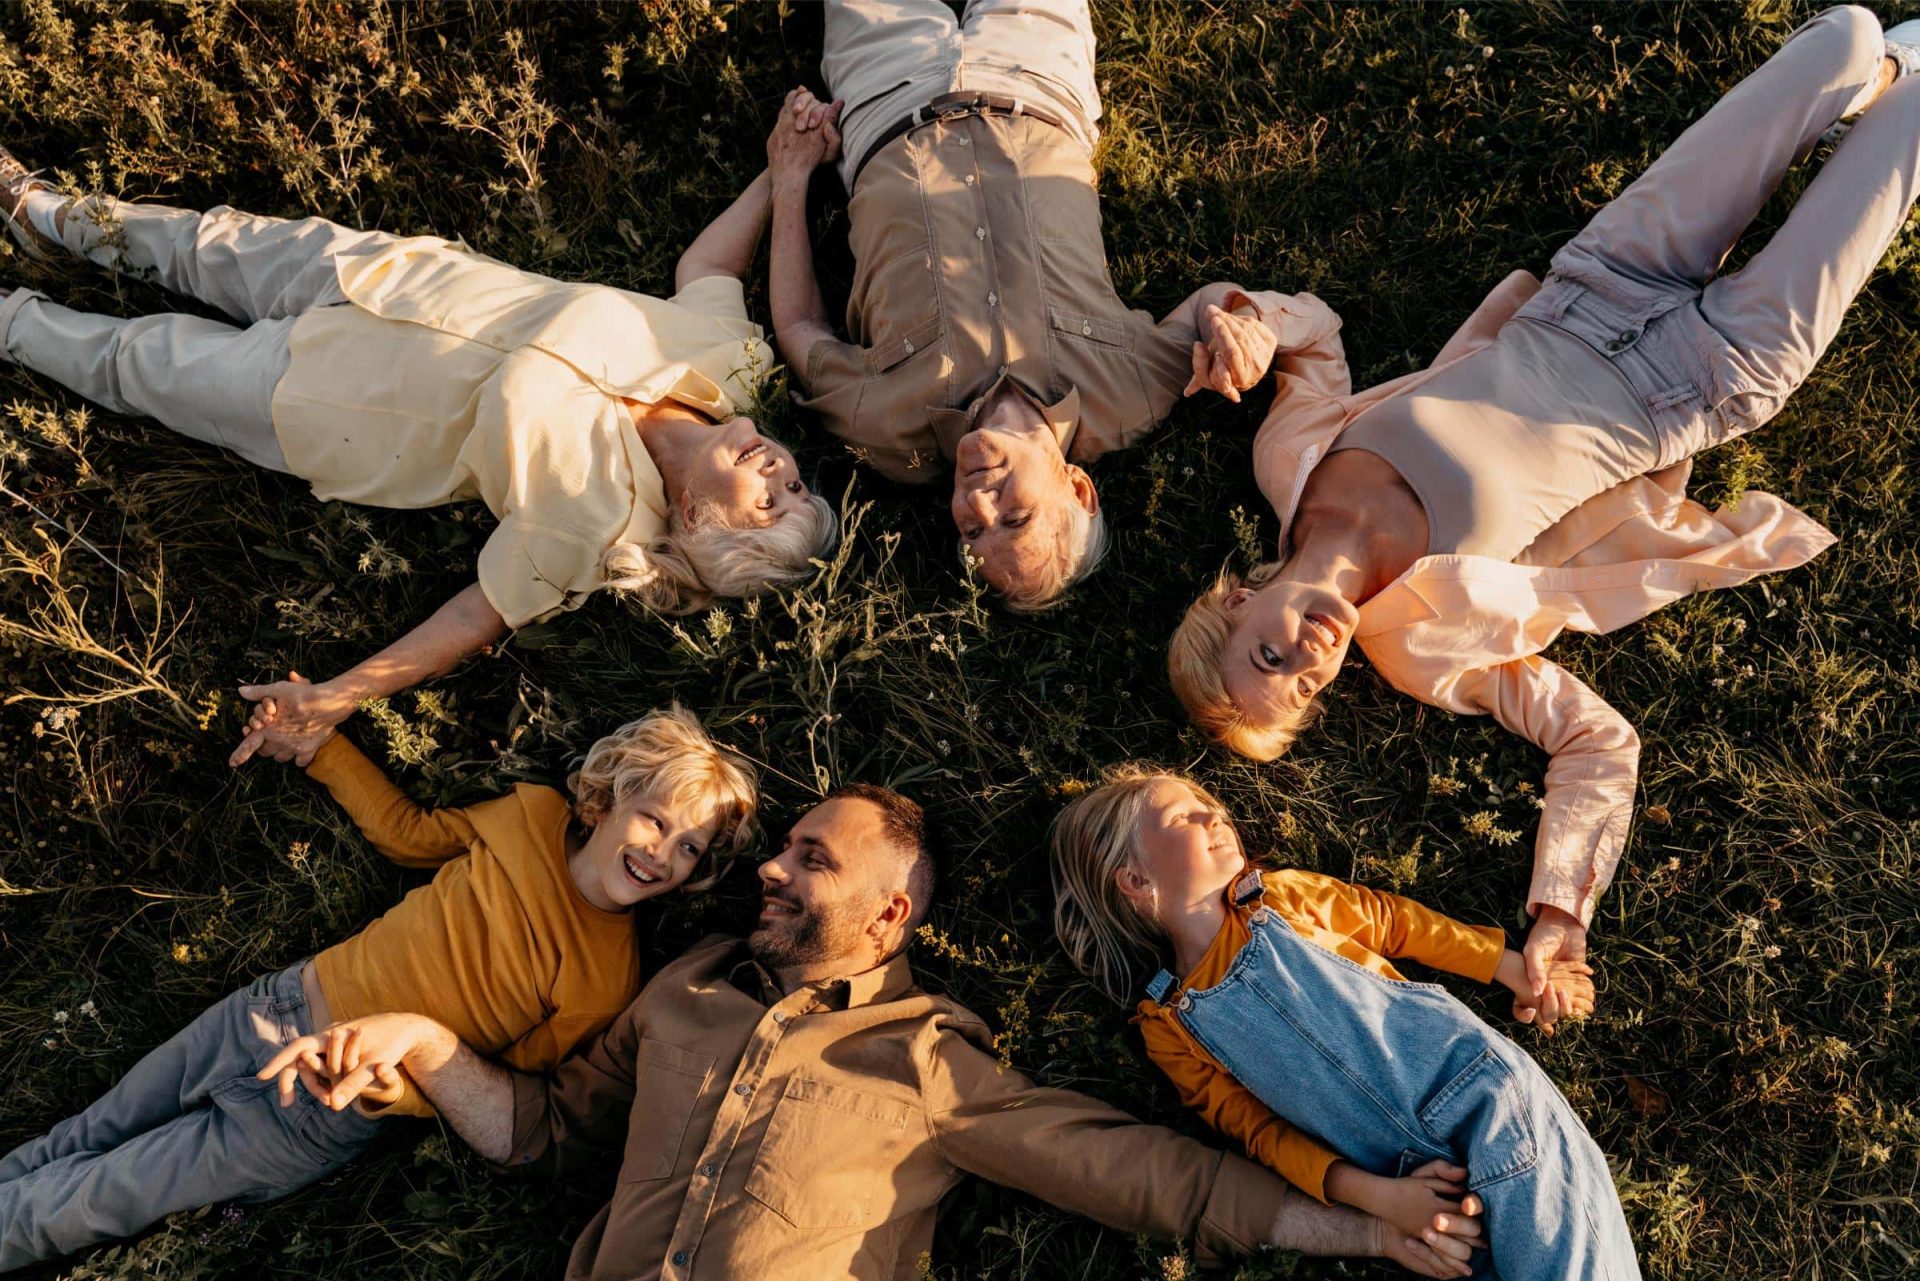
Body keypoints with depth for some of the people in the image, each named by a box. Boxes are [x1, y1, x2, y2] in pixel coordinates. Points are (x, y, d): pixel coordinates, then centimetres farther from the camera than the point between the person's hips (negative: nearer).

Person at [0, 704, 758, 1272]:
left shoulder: (604, 985, -21)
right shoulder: (536, 814, -10)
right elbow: (409, 835, 6)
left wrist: (409, 1094, -28)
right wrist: (317, 742, 4)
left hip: (316, 1119, -4)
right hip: (271, 1010, 4)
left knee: (73, 1207, 8)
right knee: (81, 1140, 21)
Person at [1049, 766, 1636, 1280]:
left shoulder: (1282, 896, 8)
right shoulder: (1168, 1028, 3)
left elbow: (1395, 921, 18)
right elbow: (1258, 1130, 2)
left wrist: (1516, 969, 14)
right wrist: (1373, 1194, -10)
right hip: (1407, 1175, 0)